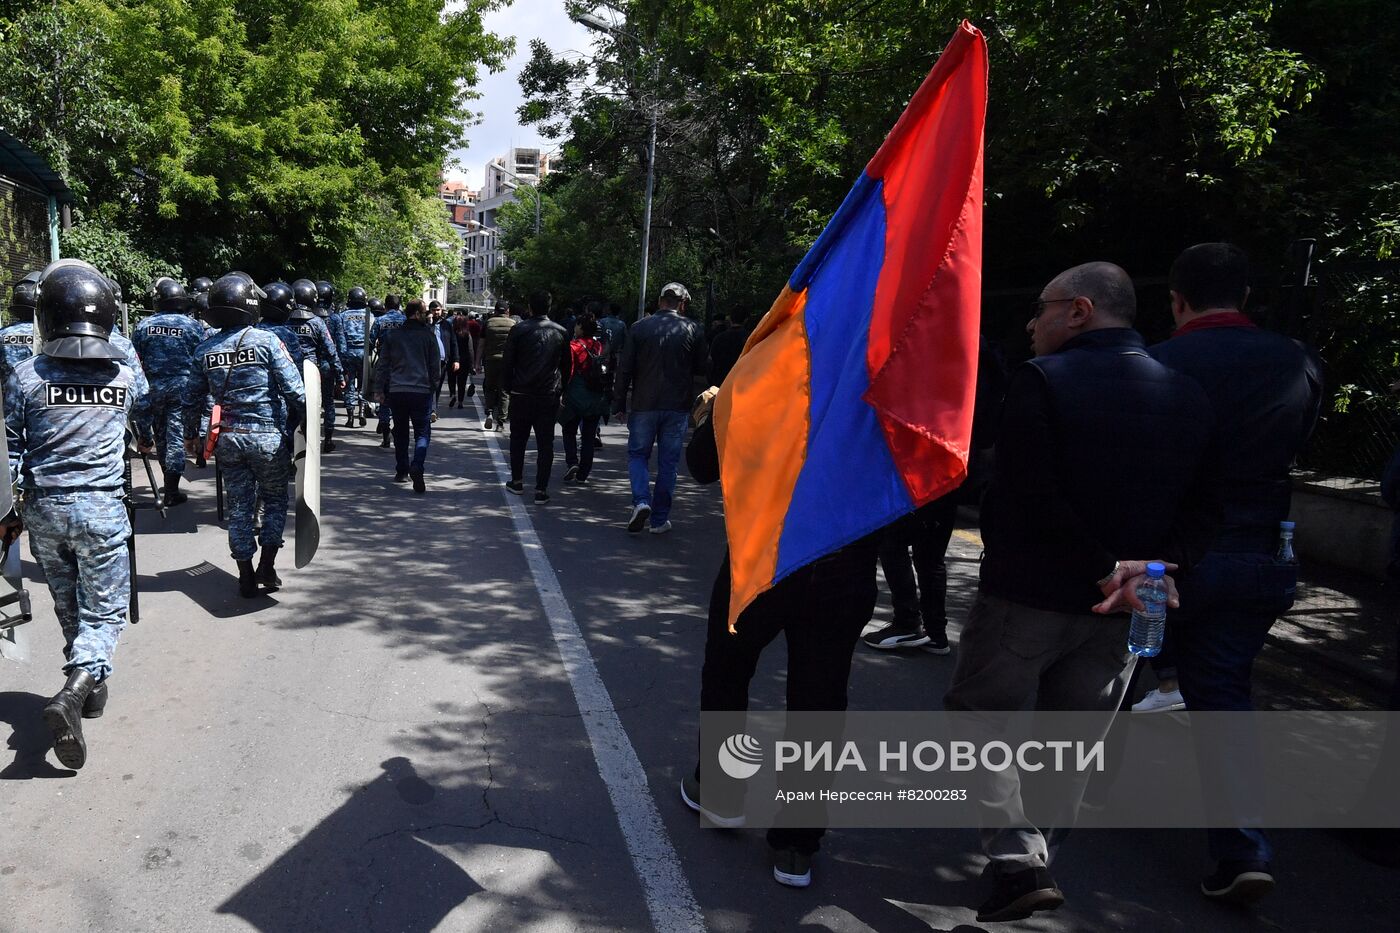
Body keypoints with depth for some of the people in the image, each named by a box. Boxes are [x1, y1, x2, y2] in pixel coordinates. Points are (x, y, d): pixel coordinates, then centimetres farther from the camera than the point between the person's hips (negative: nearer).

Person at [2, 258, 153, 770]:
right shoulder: (127, 373, -4)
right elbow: (148, 426, 17)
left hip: (44, 509, 2)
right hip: (102, 509, -2)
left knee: (68, 604, 20)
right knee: (105, 611, 3)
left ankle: (89, 685, 32)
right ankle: (75, 690, -19)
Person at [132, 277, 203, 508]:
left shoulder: (144, 326, 1)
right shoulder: (192, 326, -6)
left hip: (154, 388, 3)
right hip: (182, 389, -3)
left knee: (161, 436, 17)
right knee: (176, 436, -1)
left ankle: (169, 482, 31)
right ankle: (171, 492, -1)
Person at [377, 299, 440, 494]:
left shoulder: (392, 335, 6)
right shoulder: (429, 335, -2)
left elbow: (383, 364, 9)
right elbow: (436, 366, 1)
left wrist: (381, 389, 17)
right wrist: (433, 386, 16)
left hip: (396, 391, 3)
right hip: (422, 390, -3)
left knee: (400, 432, 16)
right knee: (422, 432, 1)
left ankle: (401, 470, 19)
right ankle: (417, 466, -21)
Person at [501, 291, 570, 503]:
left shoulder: (519, 330, -4)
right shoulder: (560, 332, 1)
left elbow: (507, 361, -3)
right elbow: (567, 364, 6)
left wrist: (506, 387, 7)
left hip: (521, 395, -1)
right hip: (549, 396, 1)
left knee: (518, 439, 16)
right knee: (545, 443, 3)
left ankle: (516, 481, 23)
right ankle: (541, 489, 1)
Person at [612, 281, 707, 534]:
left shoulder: (640, 328, -2)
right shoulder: (692, 329, -2)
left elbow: (625, 369, -2)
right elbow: (702, 368, 4)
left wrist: (619, 403, 5)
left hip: (644, 405, 0)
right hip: (677, 407, 0)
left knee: (637, 454, 13)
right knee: (668, 462, 8)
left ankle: (641, 501, -10)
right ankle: (660, 519, 11)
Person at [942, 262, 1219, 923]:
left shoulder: (1041, 381, -15)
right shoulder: (1188, 397, 5)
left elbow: (1028, 500, -23)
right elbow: (1201, 510, 2)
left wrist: (1108, 568, -16)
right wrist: (1157, 566, -9)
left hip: (1026, 593, -6)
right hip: (1118, 609, 6)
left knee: (978, 714, 12)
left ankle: (1020, 862, 2)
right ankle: (1039, 860, 32)